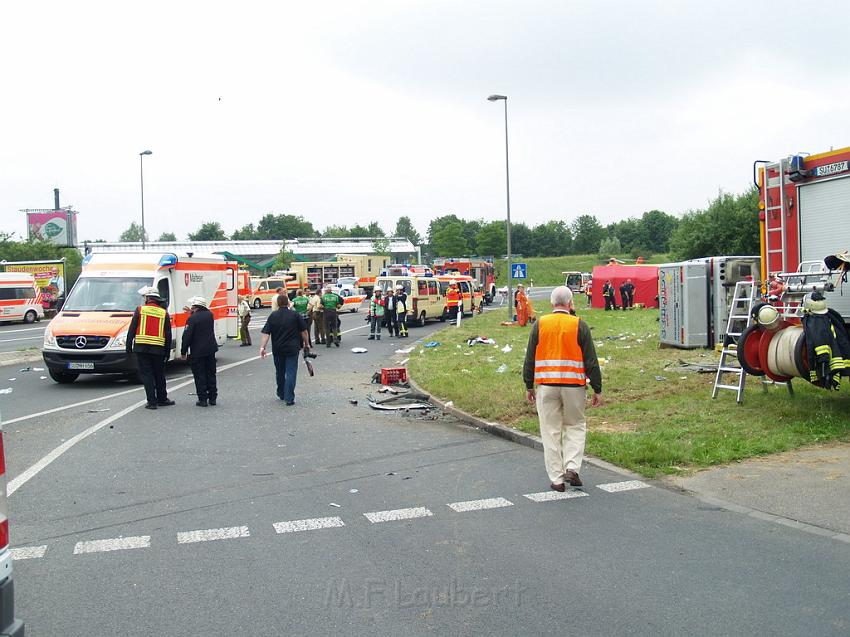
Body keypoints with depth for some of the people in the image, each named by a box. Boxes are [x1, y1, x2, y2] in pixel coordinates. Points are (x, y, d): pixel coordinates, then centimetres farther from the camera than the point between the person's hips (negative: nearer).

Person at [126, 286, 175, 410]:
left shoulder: (140, 310, 0)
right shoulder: (164, 313, 6)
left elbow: (131, 330, -1)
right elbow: (168, 335, 7)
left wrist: (128, 346, 6)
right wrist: (167, 352, 14)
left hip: (141, 348, -2)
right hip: (158, 349, 2)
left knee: (146, 374, 1)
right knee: (159, 374, 14)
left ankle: (152, 402, -1)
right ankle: (162, 399, 23)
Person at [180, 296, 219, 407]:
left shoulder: (192, 319, -15)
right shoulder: (209, 315, 3)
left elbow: (187, 336, -15)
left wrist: (183, 352, -8)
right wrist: (193, 313, 25)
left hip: (197, 352, -6)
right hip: (211, 350, 6)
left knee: (199, 376, 2)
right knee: (211, 374, 14)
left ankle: (203, 399, 3)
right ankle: (212, 398, 18)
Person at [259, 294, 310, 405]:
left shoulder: (272, 316, 1)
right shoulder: (295, 315, -4)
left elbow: (266, 333, -6)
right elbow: (304, 331, -1)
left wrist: (262, 347, -7)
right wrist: (306, 344, 11)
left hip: (277, 349, 3)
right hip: (292, 349, -3)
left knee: (279, 372, 19)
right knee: (291, 373, -2)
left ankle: (281, 394, 34)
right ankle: (289, 398, -7)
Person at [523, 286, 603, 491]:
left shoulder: (539, 324, 2)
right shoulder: (579, 325, -3)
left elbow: (530, 358, 4)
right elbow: (591, 360, -2)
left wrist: (529, 387, 12)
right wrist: (597, 390, 3)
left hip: (546, 386, 1)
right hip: (574, 386, -1)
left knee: (551, 431, 7)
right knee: (575, 426, 16)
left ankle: (556, 479, 10)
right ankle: (572, 468, 1)